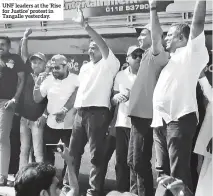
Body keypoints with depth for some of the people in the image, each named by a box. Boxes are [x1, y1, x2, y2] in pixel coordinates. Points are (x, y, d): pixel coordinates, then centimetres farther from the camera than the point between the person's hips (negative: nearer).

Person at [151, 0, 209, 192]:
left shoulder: (191, 53, 0)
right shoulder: (170, 58, 25)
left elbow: (198, 23, -9)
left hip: (179, 119, -9)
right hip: (160, 121, 9)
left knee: (178, 173, -11)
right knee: (163, 171, 12)